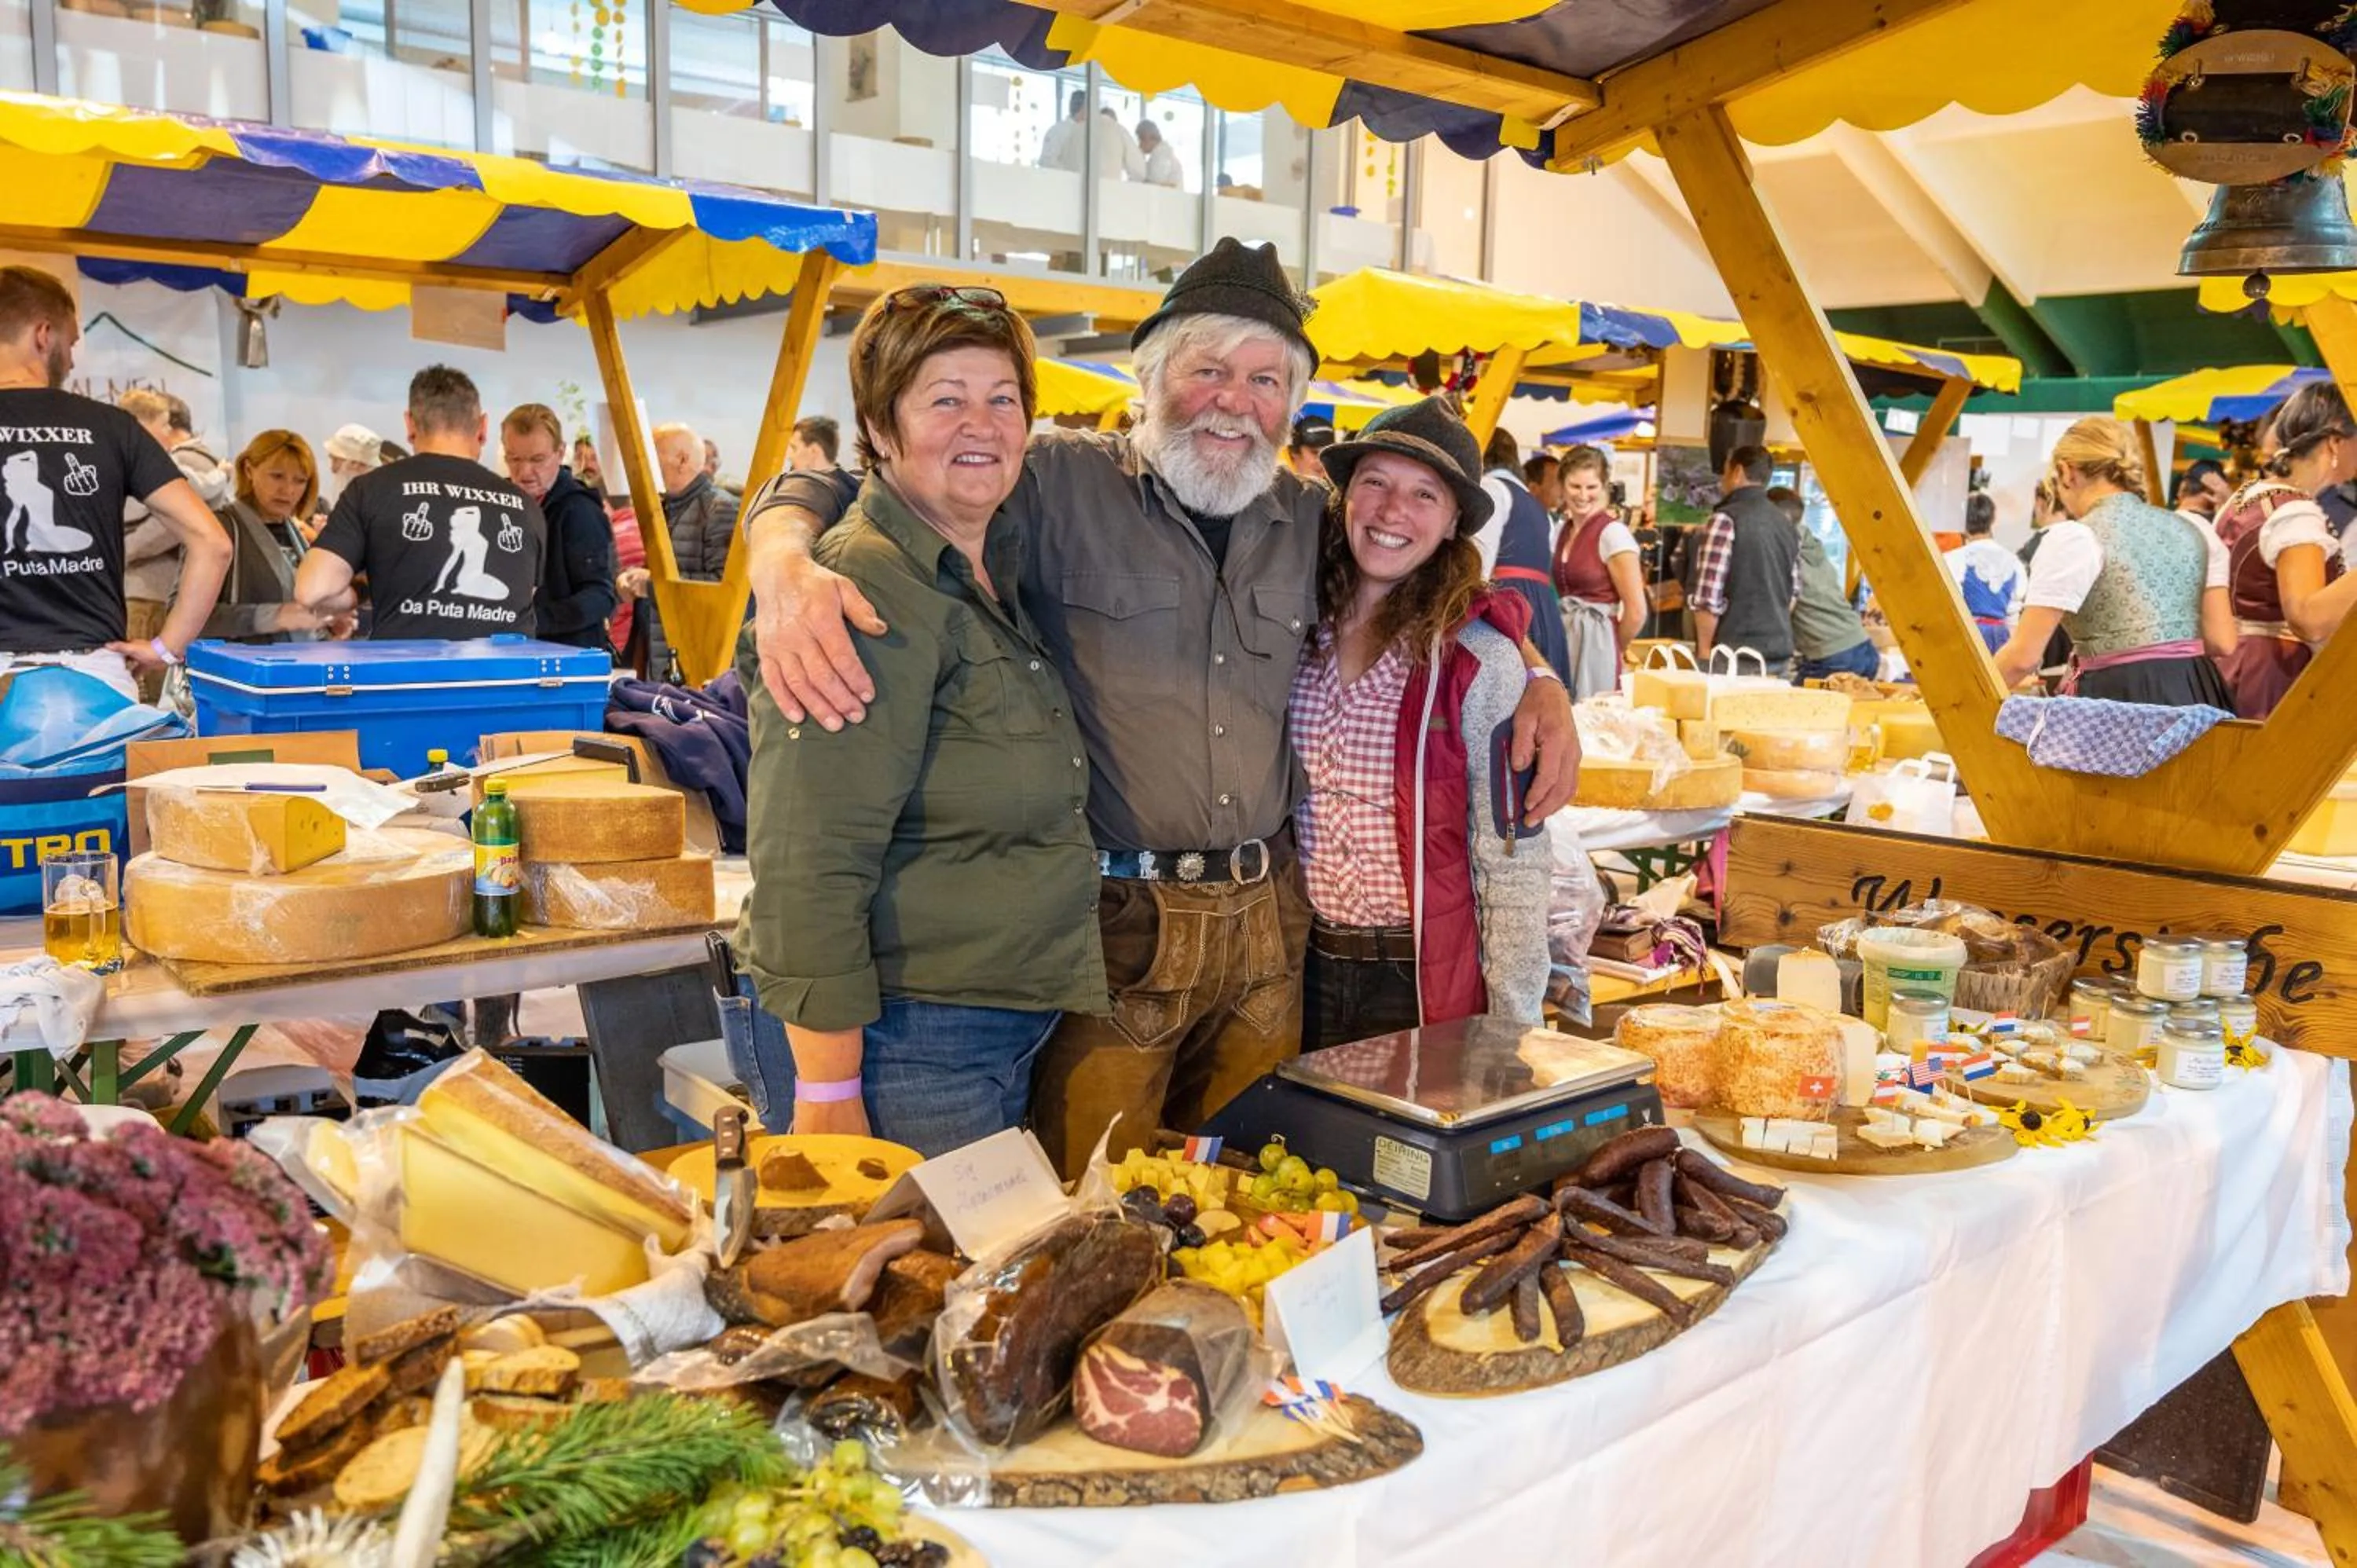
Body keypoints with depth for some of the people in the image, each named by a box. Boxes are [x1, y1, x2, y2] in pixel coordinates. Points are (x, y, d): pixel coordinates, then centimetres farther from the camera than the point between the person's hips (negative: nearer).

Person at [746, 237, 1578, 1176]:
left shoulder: (1311, 519, 8)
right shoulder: (1061, 485, -7)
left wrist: (1537, 678, 9)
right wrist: (787, 568, -30)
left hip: (1265, 921, 5)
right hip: (1112, 920, -4)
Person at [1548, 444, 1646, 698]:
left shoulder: (1613, 533, -11)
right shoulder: (1561, 530, 10)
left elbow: (1636, 612, -10)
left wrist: (1613, 652, 3)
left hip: (1594, 644, -6)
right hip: (1561, 641, 6)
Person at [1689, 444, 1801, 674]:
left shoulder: (1725, 521, -10)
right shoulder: (1787, 526, 12)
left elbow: (1708, 597, -15)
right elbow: (1792, 594, 18)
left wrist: (1705, 651, -8)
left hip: (1733, 655, -7)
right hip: (1779, 654, 7)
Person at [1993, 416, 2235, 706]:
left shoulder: (2074, 538, -6)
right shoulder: (2192, 531, 14)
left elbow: (2024, 656, -11)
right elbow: (2222, 642, 11)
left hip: (2121, 699, -7)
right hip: (2198, 697, 7)